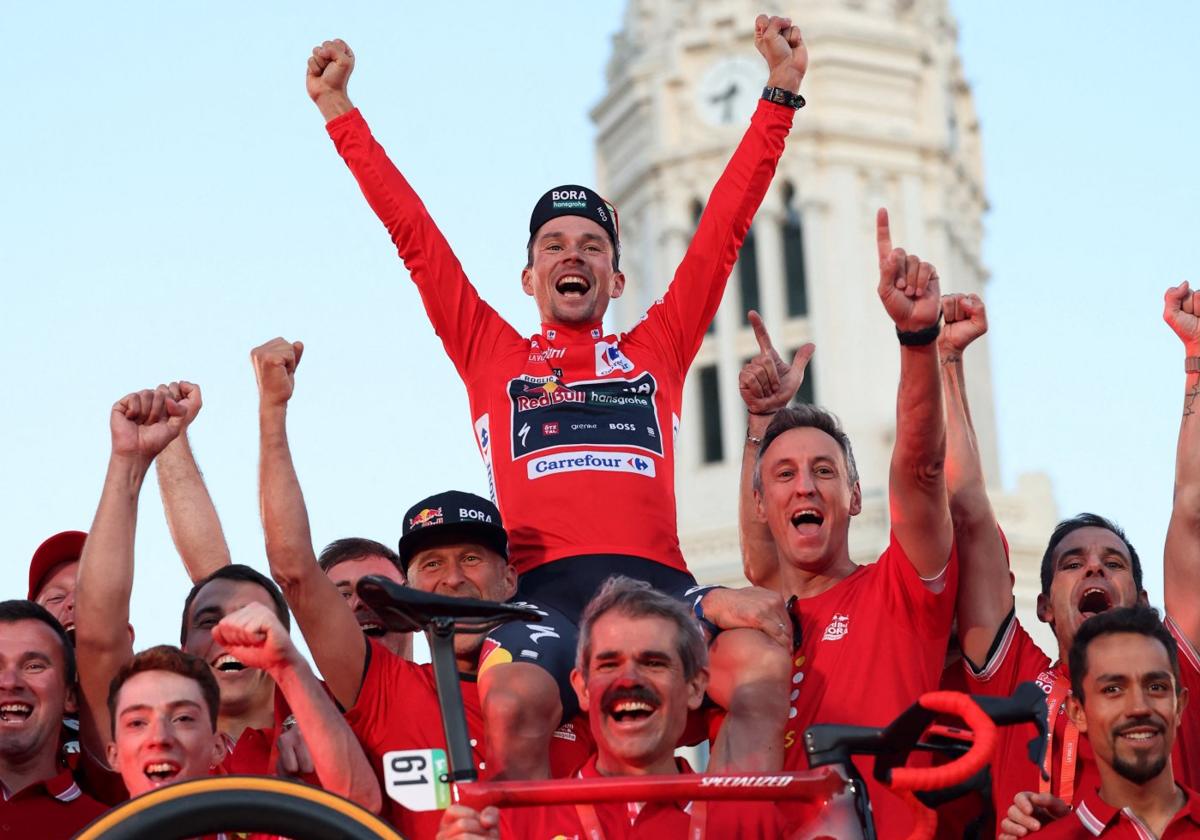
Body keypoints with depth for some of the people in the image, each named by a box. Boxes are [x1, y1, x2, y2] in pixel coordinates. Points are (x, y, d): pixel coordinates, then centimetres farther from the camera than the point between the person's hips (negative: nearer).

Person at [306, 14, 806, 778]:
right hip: (548, 586, -1)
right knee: (513, 707, -34)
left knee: (762, 671, -30)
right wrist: (340, 108, 29)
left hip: (658, 578, 1)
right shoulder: (490, 353, 25)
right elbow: (412, 231, 27)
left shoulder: (658, 348, 27)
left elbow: (727, 222, 27)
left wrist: (781, 89, 27)